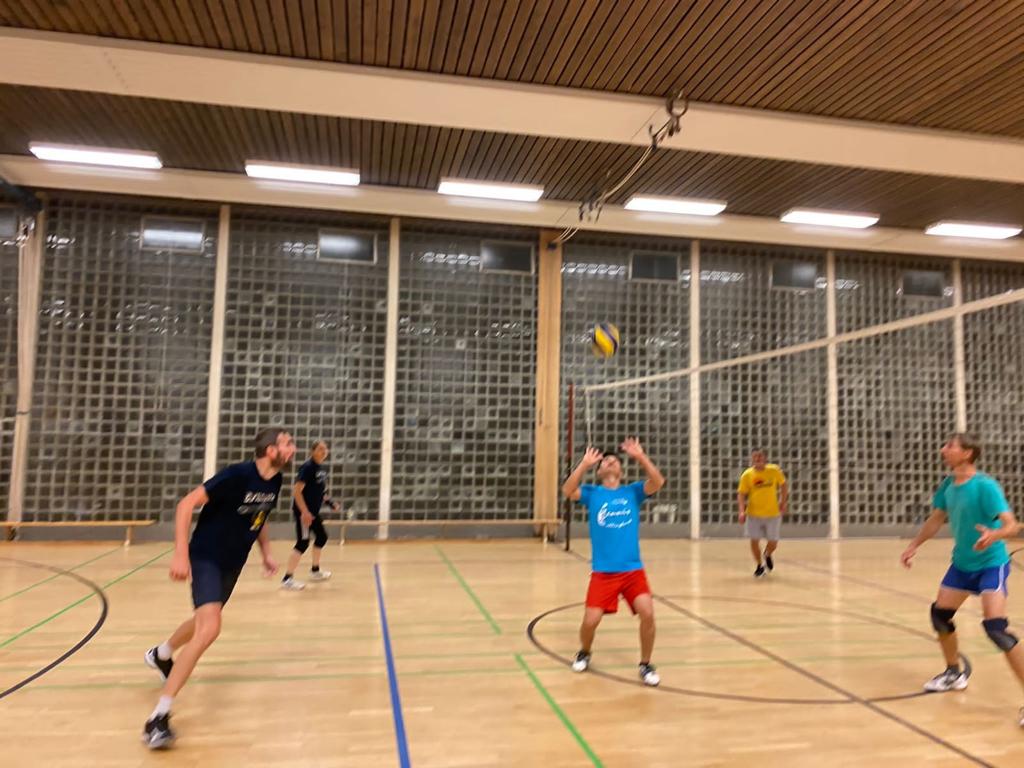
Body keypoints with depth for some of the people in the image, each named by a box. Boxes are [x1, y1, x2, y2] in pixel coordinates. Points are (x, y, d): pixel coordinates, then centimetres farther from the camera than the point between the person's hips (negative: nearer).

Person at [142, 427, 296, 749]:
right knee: (210, 629, -24)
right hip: (207, 558, -8)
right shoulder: (236, 475, -26)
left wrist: (266, 554, 7)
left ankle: (160, 654, 58)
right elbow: (187, 503, -24)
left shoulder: (274, 482, -3)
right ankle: (158, 717, -14)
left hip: (233, 564, 8)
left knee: (205, 621, 26)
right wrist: (181, 553, -29)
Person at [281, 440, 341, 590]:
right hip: (303, 511, -10)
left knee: (322, 537, 18)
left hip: (313, 511, 10)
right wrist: (304, 512, -26)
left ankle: (315, 572, 34)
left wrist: (330, 502, 11)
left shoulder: (323, 469, 9)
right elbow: (296, 491, -22)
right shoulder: (307, 467, -17)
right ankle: (287, 579, -6)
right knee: (303, 542, -11)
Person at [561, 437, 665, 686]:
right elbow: (567, 491, -14)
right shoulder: (592, 493, 4)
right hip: (603, 572, -1)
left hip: (633, 570, 1)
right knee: (590, 620, -7)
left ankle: (646, 665, 10)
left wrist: (641, 457, -21)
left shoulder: (633, 492, 7)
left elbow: (658, 483, -10)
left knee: (647, 613, -15)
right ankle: (584, 653, 28)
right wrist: (584, 464, -23)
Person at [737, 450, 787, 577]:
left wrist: (783, 502, 5)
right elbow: (741, 494, -6)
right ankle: (759, 566, 23)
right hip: (754, 514, -1)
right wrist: (742, 511, -17)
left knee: (773, 543, 6)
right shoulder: (747, 475, -9)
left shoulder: (774, 471, -7)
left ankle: (767, 555, 42)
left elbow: (783, 484, 9)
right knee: (754, 541, -2)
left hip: (773, 514, 1)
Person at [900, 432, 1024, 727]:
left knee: (996, 627, -20)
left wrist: (995, 534, -51)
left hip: (991, 564, -8)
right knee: (940, 613, 13)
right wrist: (914, 546, 11)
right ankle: (954, 673, 35)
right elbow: (936, 519, 12)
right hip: (963, 563, 8)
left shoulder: (985, 486, -24)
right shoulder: (948, 485, -2)